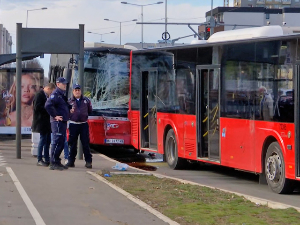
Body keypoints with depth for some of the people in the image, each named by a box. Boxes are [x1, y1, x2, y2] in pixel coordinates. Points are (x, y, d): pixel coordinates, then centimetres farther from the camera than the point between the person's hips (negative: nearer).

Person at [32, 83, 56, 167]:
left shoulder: (46, 96, 16)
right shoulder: (39, 95, -13)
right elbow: (37, 107, -21)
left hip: (47, 122, 9)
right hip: (42, 122, -9)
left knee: (47, 141, 11)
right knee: (43, 140, -6)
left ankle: (47, 159, 17)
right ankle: (39, 160, -1)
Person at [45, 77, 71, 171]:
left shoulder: (62, 95, 19)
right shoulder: (55, 94, -13)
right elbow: (48, 105, -26)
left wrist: (70, 109, 12)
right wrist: (55, 116, -21)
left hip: (63, 121, 10)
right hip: (57, 121, -10)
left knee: (61, 142, 13)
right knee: (57, 141, -10)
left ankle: (57, 162, 19)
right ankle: (53, 163, -9)